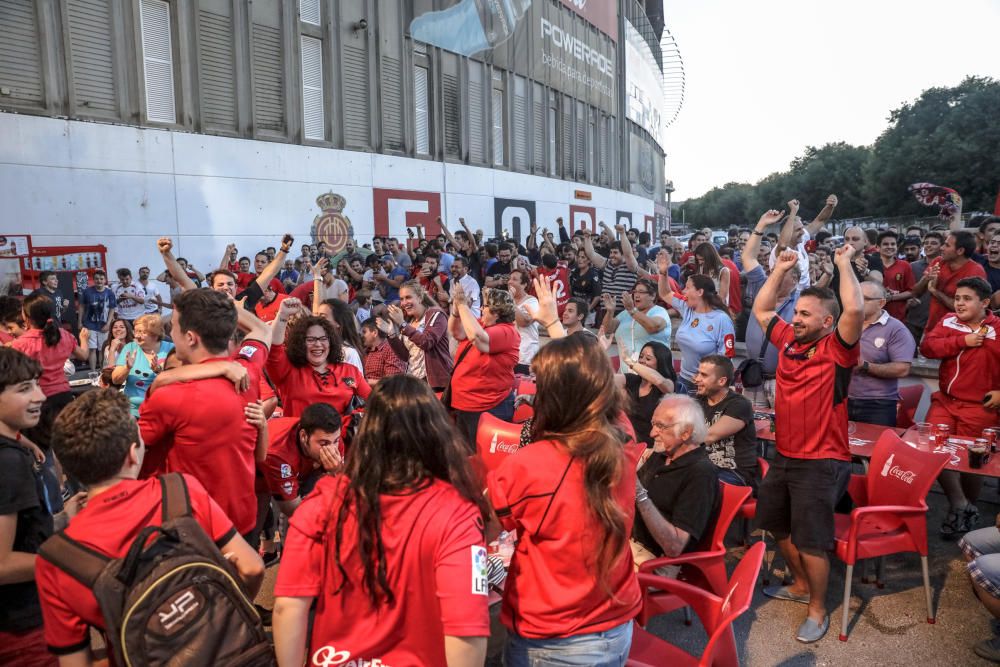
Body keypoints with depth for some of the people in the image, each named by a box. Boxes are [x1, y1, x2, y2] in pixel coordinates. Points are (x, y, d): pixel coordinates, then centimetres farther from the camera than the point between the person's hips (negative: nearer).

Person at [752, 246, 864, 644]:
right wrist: (781, 269, 10)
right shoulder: (788, 341, 5)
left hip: (821, 462, -8)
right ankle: (801, 585, 41)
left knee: (810, 540, -1)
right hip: (784, 456, 8)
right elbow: (760, 310, 16)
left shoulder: (837, 349, -14)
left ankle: (817, 610, 19)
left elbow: (855, 309, -32)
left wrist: (844, 264, -19)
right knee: (777, 524, 20)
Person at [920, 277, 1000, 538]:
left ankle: (969, 508, 33)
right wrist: (963, 341, -16)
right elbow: (927, 347, -9)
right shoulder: (948, 322, 4)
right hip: (945, 400, 3)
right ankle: (959, 505, 10)